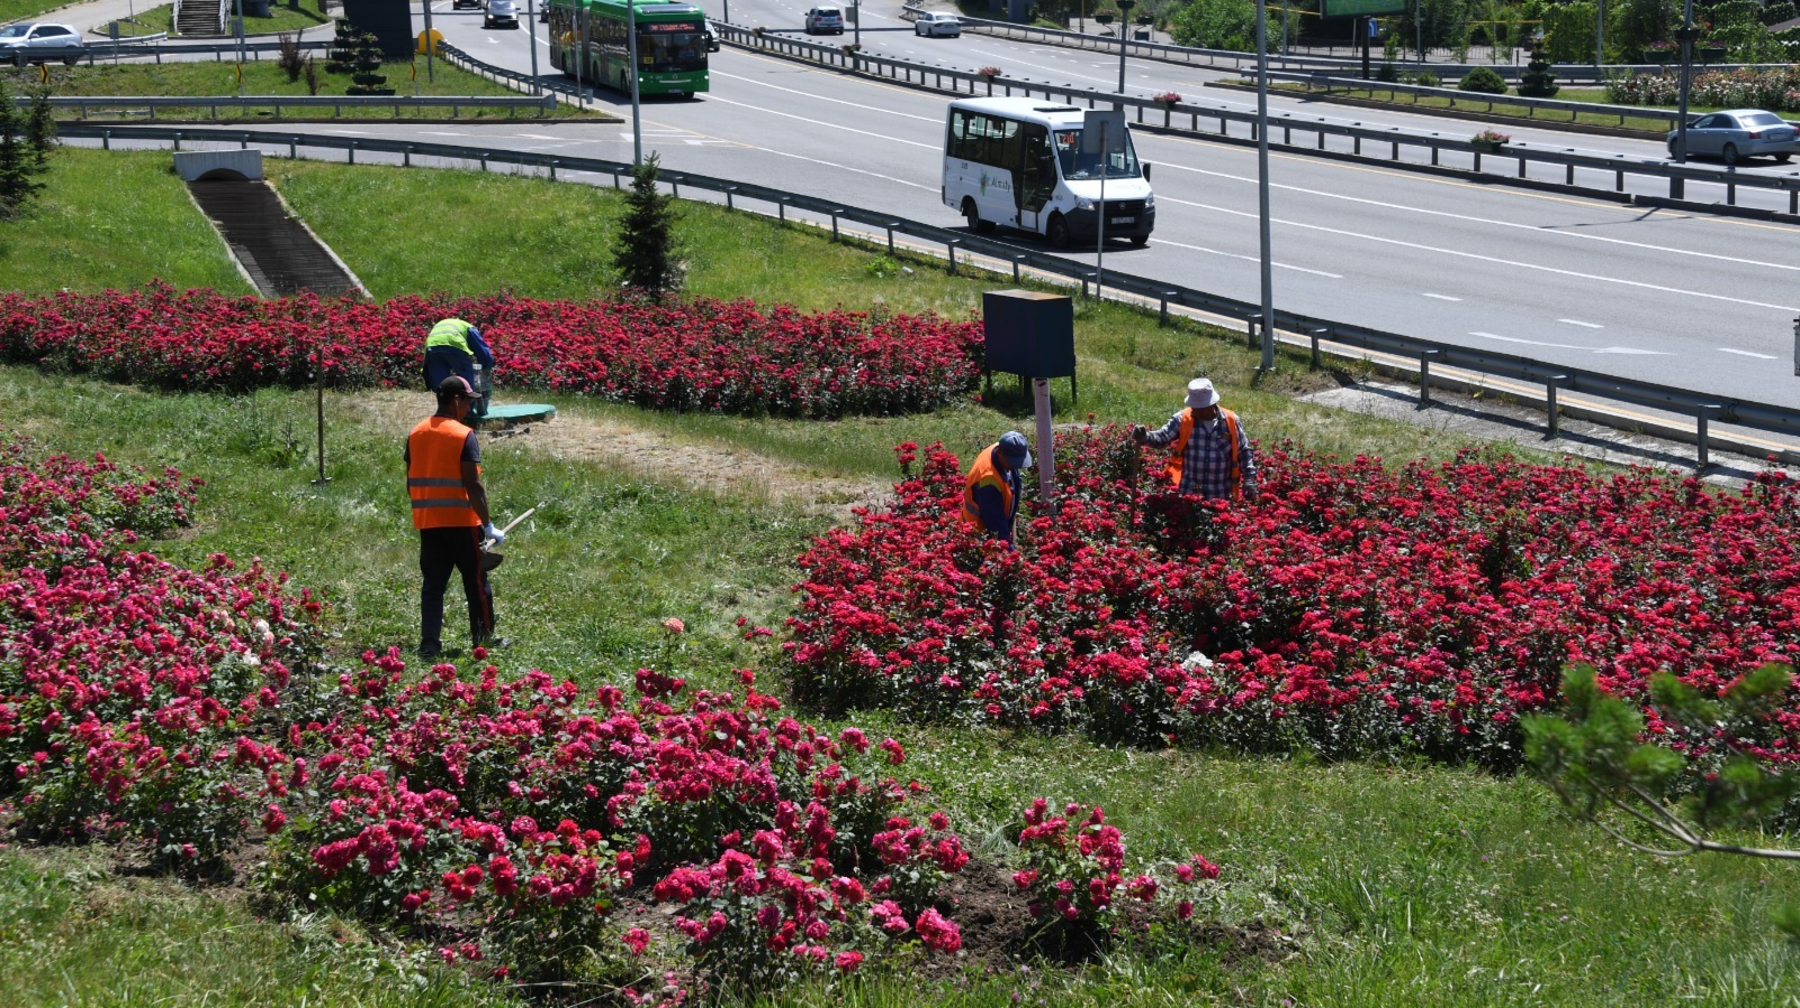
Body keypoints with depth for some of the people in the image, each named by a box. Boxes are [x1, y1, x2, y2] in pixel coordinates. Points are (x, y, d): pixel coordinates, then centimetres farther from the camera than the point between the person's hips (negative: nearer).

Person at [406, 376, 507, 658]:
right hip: (461, 521, -5)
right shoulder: (463, 436, -13)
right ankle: (483, 639, 16)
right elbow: (472, 486, -17)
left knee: (432, 584, 8)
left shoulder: (416, 434, 6)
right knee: (476, 582, 8)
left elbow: (411, 483, 9)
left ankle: (429, 643, 1)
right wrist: (488, 525, -12)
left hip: (427, 521, 5)